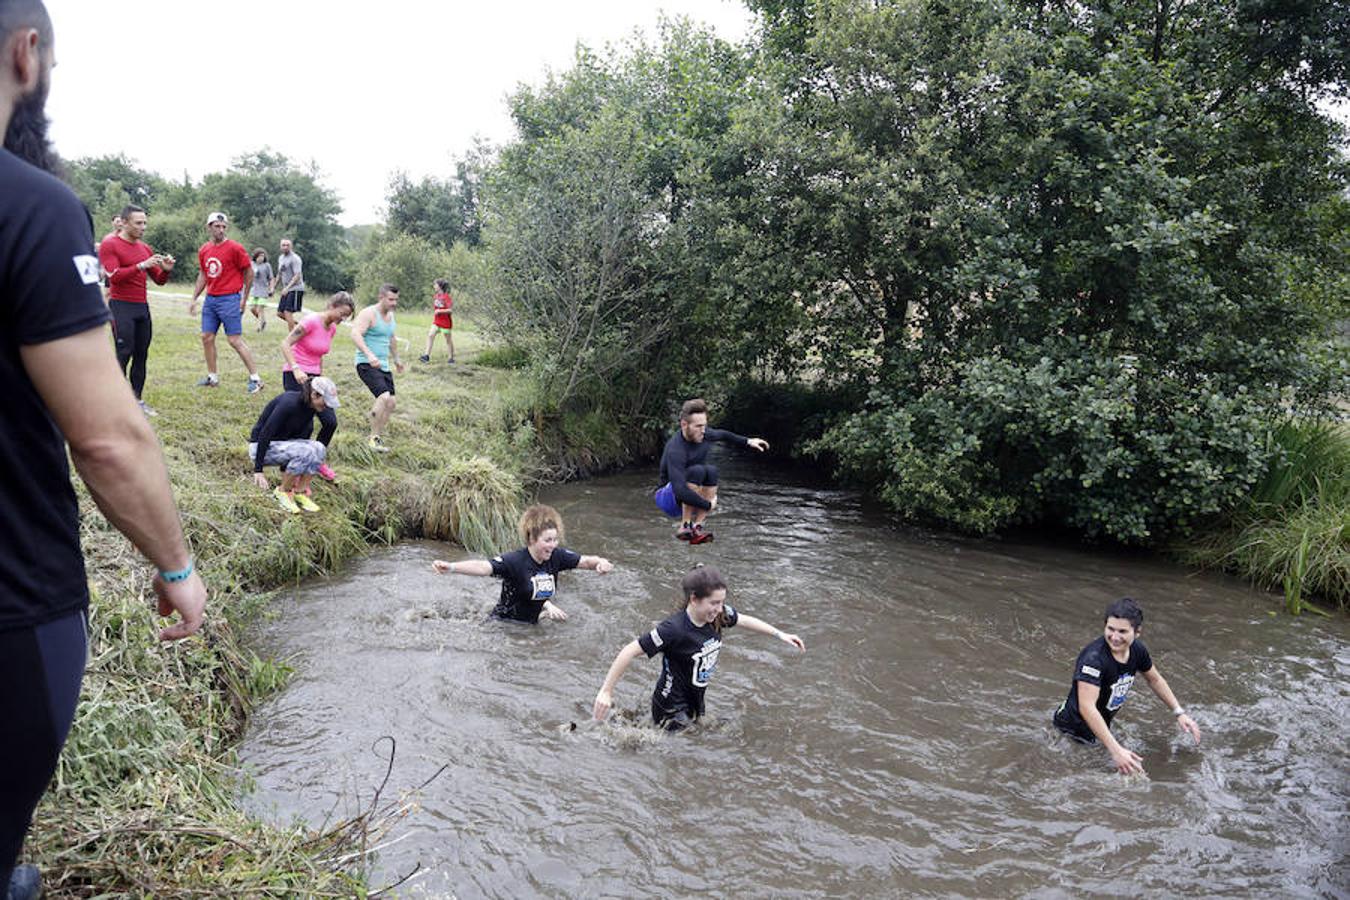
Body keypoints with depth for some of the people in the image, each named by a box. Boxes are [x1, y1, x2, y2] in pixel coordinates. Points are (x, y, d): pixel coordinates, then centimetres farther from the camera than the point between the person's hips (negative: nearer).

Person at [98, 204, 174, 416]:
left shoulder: (145, 248, 14)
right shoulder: (109, 245, -5)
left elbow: (159, 280, 17)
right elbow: (114, 276, -16)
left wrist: (166, 270, -5)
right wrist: (142, 265, -23)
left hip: (142, 306, 7)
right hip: (121, 306, -6)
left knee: (141, 355, 6)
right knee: (124, 354, -8)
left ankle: (138, 399, 12)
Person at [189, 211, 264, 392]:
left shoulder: (235, 248, -9)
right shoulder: (204, 250, 9)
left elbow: (249, 272, -5)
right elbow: (202, 276, 19)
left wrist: (244, 298, -5)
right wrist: (194, 299, 15)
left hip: (229, 299, -7)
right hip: (210, 299, 7)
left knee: (235, 340, -9)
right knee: (207, 337, 8)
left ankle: (255, 378, -4)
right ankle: (212, 377, 20)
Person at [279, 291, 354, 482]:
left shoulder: (332, 328, 8)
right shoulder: (311, 321, -15)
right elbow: (285, 344, -16)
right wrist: (296, 369, -26)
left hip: (313, 377, 7)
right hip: (295, 376, -7)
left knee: (331, 422, 2)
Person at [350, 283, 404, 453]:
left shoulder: (390, 315, 15)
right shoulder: (369, 314, -12)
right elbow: (355, 334, -26)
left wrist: (396, 360, 36)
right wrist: (369, 354, -39)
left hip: (383, 366, 9)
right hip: (367, 364, -9)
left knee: (390, 404, 7)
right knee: (384, 397, -25)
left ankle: (377, 436, 21)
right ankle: (373, 438, -16)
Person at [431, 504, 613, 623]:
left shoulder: (557, 556, -9)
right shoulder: (515, 561, -26)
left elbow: (585, 561, -3)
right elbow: (483, 567, -37)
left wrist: (600, 562, -26)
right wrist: (451, 567, -52)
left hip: (530, 625, 6)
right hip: (504, 624, -6)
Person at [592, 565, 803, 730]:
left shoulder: (719, 615, -12)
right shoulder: (674, 629, -32)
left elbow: (744, 620, 9)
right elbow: (630, 652, -29)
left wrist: (780, 634, 13)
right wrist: (606, 691, -27)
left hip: (695, 702, 8)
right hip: (672, 710, -7)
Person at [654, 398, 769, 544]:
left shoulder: (702, 434, -6)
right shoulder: (675, 451, -30)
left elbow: (721, 434, 21)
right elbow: (680, 491, -39)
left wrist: (748, 441, 16)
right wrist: (708, 505, -30)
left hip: (690, 500, 7)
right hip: (668, 498, -7)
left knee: (711, 470, -21)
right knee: (697, 471, -32)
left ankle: (697, 526, -22)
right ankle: (685, 527, -27)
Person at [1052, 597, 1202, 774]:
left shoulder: (1136, 649, -10)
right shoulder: (1094, 657, -34)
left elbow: (1155, 680, 12)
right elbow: (1087, 708, -41)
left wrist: (1179, 713, 7)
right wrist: (1116, 751, -45)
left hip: (1102, 725, 8)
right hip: (1075, 727, -8)